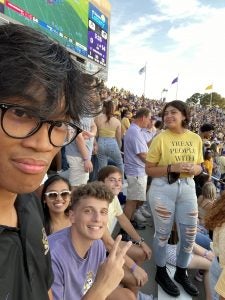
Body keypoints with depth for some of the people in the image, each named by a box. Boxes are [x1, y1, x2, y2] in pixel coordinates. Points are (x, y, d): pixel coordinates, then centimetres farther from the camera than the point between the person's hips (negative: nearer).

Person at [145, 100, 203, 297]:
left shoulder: (196, 139, 2)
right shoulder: (160, 138, -10)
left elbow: (199, 166, 12)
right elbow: (149, 169, -9)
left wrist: (194, 168, -10)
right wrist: (172, 168, -22)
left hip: (188, 188, 4)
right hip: (163, 189, -4)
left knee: (190, 235, 14)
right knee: (163, 233, 11)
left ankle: (181, 272, 40)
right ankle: (161, 272, 36)